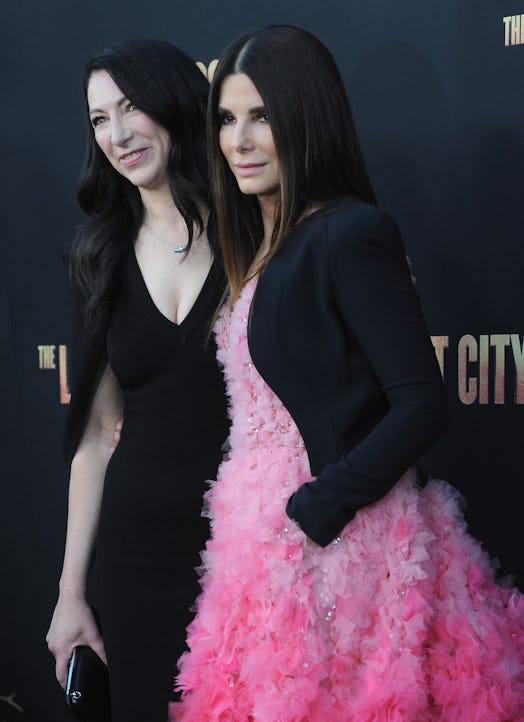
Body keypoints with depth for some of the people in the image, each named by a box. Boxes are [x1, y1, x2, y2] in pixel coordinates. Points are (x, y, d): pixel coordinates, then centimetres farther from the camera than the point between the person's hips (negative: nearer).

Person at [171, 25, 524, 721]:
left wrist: (313, 510, -19)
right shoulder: (262, 245, 11)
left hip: (335, 543, -8)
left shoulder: (350, 234, -15)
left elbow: (421, 407, -20)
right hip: (265, 534, 8)